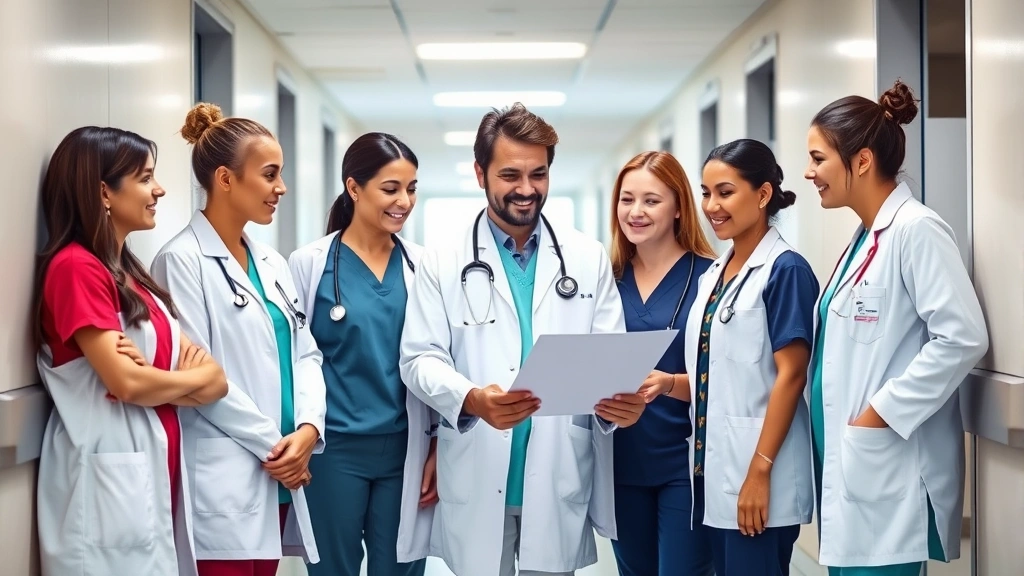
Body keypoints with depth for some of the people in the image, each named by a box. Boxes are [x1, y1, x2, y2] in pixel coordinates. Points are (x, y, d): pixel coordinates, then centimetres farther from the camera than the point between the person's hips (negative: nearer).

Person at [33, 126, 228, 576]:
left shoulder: (126, 270, 15)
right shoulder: (76, 267, -12)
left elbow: (180, 353, 9)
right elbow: (125, 381, -20)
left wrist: (161, 381, -13)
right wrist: (201, 379, -3)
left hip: (152, 466, 9)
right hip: (109, 475, -9)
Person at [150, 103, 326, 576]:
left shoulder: (271, 261, 15)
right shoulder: (183, 261, -9)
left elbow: (304, 353, 12)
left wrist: (307, 428, -5)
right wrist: (272, 442, -11)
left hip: (278, 475, 7)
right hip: (225, 480, -7)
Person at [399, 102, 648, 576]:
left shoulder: (588, 258, 8)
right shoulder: (442, 263, 3)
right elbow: (420, 359, -3)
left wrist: (618, 401, -18)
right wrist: (472, 399, -24)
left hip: (561, 482, 1)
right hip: (476, 483, -1)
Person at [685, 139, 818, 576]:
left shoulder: (785, 270, -10)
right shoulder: (714, 273, 13)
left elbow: (790, 375, -15)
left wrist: (759, 472, -18)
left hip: (756, 475, -7)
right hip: (714, 470, 8)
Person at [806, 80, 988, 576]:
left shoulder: (915, 229, -13)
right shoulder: (865, 238, 15)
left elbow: (963, 339, -22)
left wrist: (879, 415, -19)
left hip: (886, 473, -9)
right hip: (849, 467, 9)